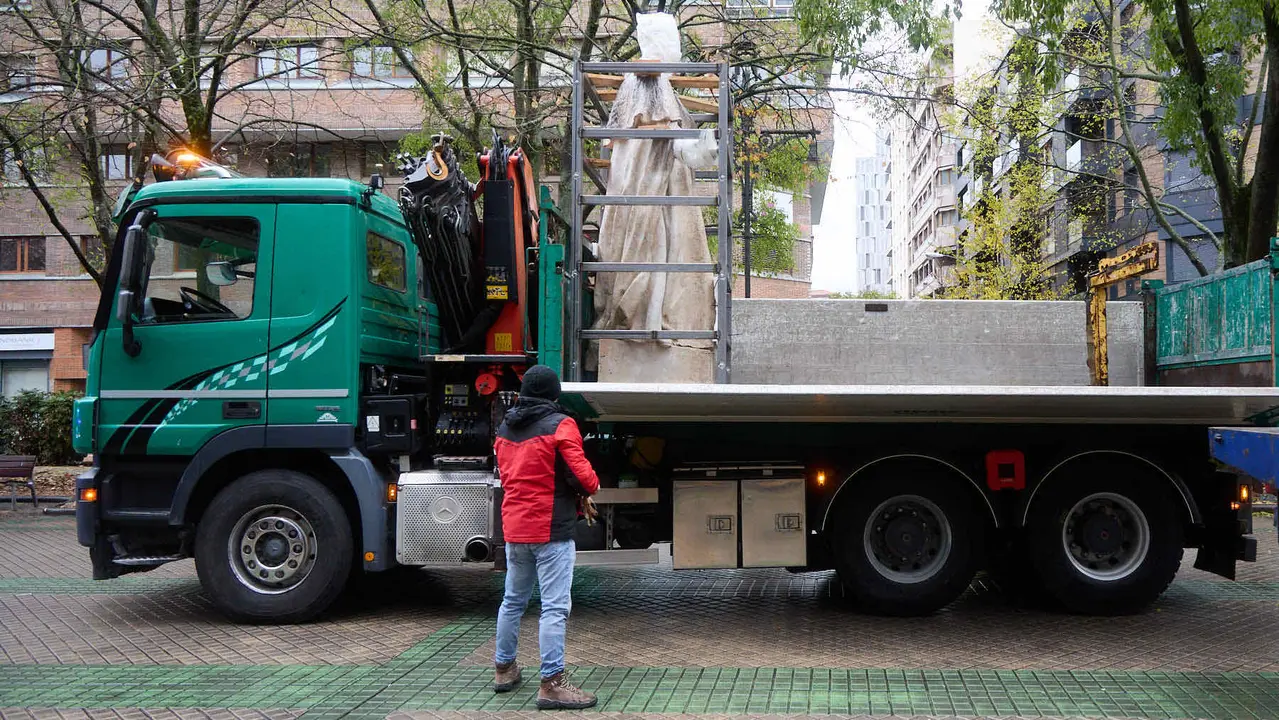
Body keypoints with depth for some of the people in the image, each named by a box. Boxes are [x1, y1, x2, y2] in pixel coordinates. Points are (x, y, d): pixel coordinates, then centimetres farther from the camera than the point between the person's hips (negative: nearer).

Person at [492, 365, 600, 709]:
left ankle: (504, 669, 31)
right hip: (551, 530, -7)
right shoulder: (559, 425, -11)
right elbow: (581, 474, -16)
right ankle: (551, 684, -6)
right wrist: (592, 487, 5)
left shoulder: (504, 429, 11)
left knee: (513, 600, 20)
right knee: (555, 607, -5)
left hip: (514, 528, 7)